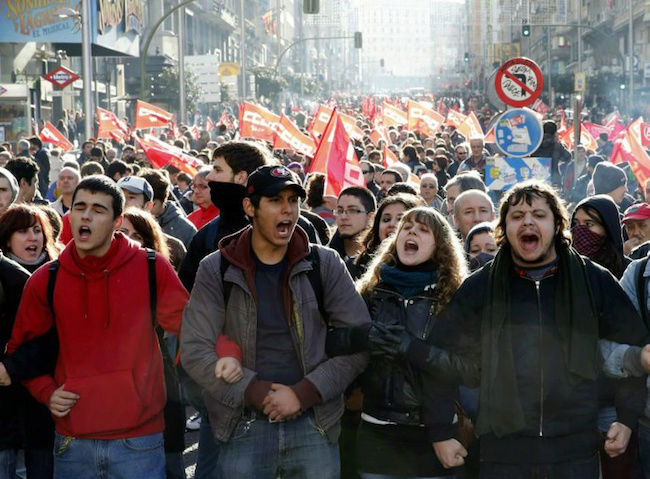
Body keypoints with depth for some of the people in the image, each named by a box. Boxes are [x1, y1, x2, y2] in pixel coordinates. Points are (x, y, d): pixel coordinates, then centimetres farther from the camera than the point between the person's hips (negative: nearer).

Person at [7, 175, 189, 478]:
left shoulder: (151, 269, -3)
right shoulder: (45, 281, 3)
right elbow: (22, 346, 14)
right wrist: (46, 391, 0)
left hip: (139, 436, -2)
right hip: (72, 439, 2)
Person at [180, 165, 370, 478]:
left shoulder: (325, 265, 3)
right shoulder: (216, 270, 1)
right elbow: (195, 351, -5)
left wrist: (303, 393, -12)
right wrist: (256, 393, -15)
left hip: (314, 424, 1)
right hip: (244, 426, 0)